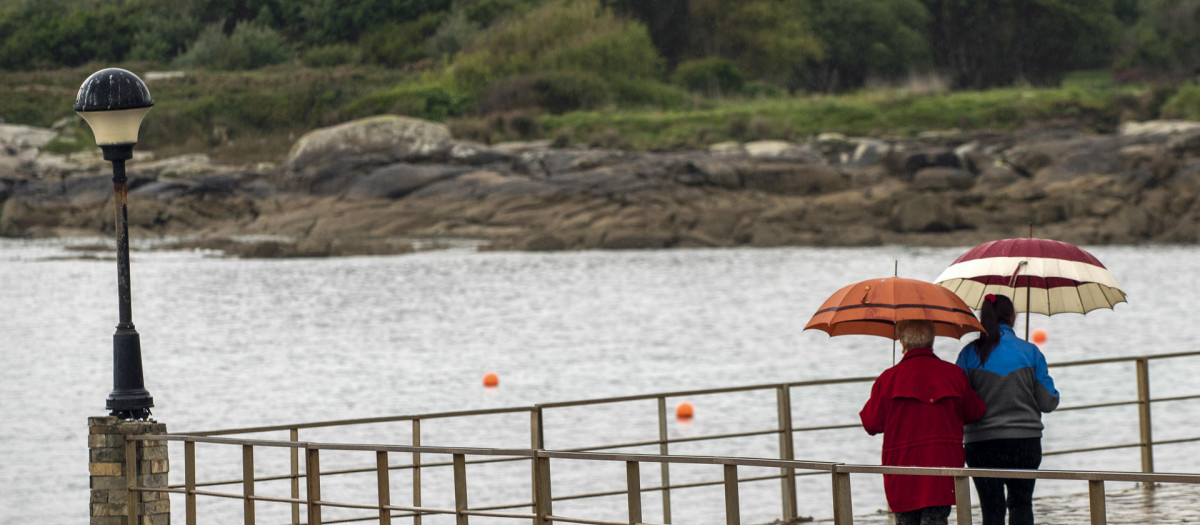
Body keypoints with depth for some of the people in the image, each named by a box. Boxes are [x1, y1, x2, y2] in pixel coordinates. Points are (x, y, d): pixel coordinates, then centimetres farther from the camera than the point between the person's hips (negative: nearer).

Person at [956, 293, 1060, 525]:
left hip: (981, 443, 0)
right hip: (1024, 440, 0)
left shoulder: (970, 353, -1)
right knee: (1021, 503, 16)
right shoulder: (1030, 351, 0)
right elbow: (1048, 402, 0)